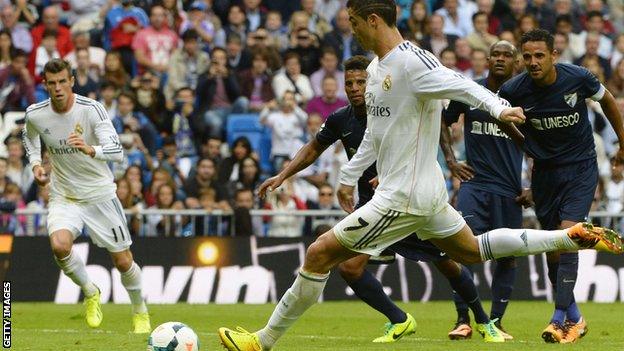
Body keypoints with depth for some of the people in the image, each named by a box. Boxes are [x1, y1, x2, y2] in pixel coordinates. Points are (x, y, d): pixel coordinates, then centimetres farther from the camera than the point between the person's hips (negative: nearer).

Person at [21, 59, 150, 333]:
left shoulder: (91, 109, -19)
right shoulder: (35, 114, -8)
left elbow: (117, 151, -28)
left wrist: (90, 149, -47)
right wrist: (35, 163, 1)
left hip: (100, 194, -2)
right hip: (63, 195, 2)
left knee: (123, 262, 4)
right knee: (59, 245, -28)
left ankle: (140, 313, 32)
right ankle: (90, 293, 1)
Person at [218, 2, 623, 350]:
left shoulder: (412, 61, -18)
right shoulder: (377, 68, 12)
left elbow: (460, 85, -32)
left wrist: (498, 107, -50)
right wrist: (349, 176, 28)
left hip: (404, 196, -11)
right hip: (426, 192, 11)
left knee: (319, 254, -9)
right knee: (472, 250, 24)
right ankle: (573, 237, 25)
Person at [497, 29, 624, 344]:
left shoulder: (577, 78, -15)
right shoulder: (513, 90, -15)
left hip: (581, 167, -2)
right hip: (544, 172, 2)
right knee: (553, 247, 4)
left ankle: (560, 318, -18)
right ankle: (574, 318, 20)